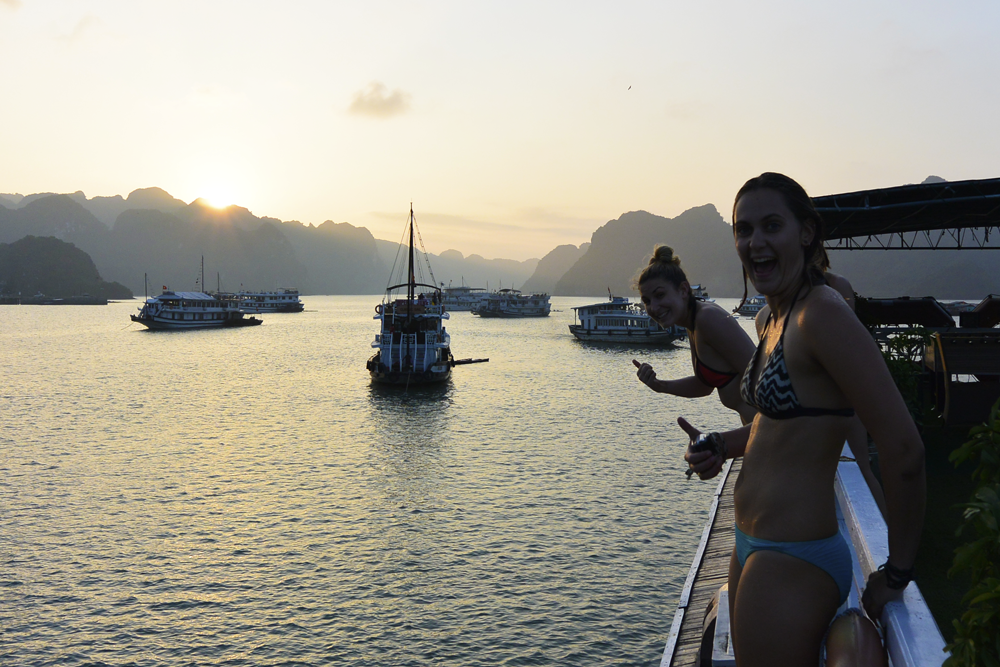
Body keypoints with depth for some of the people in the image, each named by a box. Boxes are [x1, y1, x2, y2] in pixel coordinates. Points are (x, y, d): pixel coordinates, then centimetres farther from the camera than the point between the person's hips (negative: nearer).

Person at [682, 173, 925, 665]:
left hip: (793, 563, -9)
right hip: (752, 549, 9)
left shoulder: (823, 313, -21)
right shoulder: (774, 320, 8)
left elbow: (903, 450, -24)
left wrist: (896, 574, -14)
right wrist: (722, 445, 5)